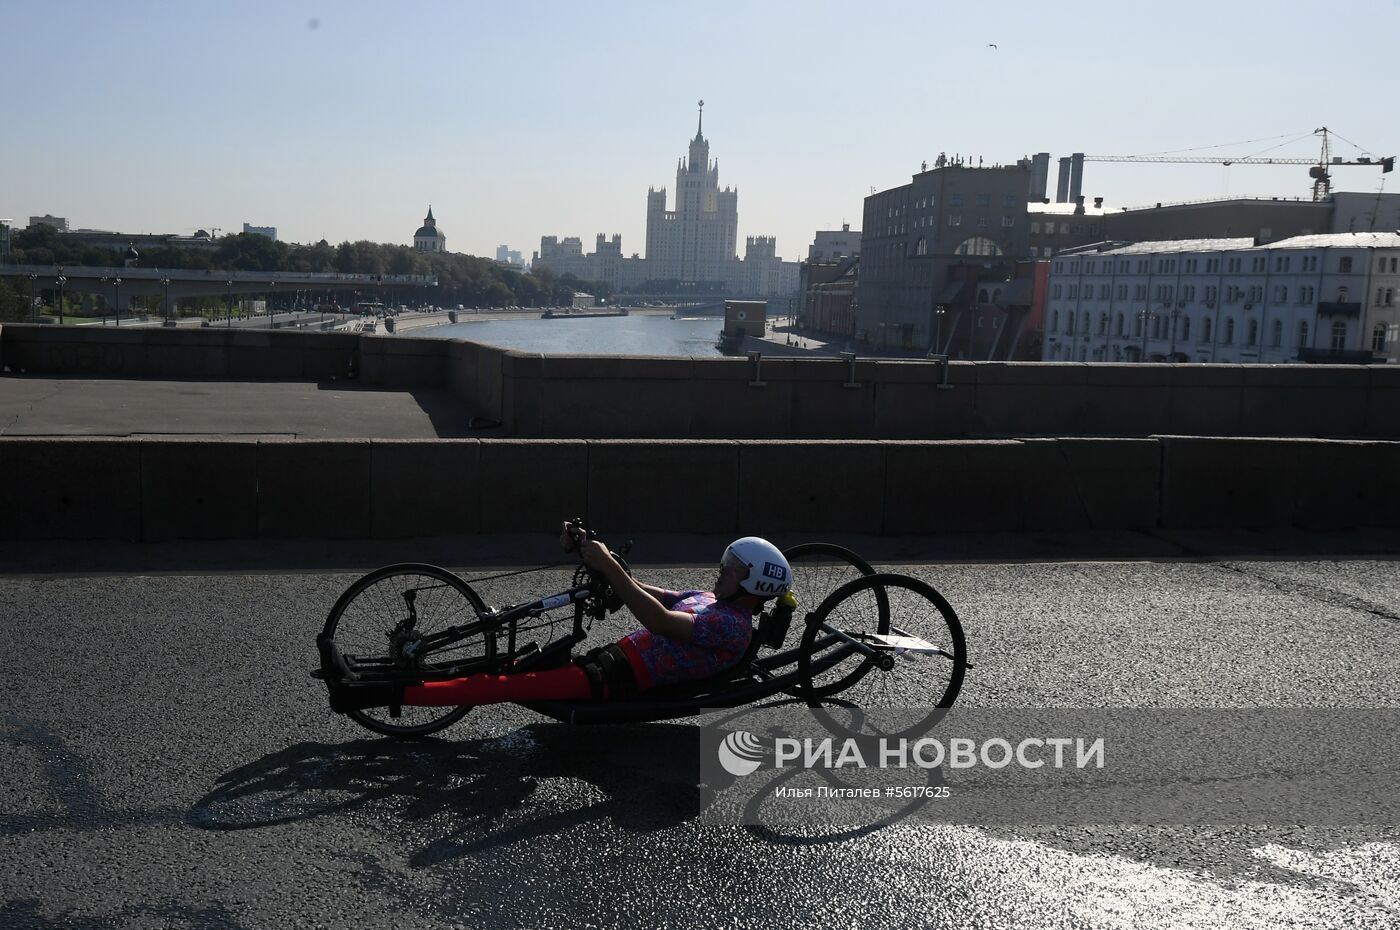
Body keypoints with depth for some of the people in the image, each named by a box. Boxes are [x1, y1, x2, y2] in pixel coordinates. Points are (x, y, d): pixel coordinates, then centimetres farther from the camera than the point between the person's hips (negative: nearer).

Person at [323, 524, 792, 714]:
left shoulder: (733, 625, -10)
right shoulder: (705, 600, 20)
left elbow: (658, 622, -25)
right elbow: (638, 590, 19)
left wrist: (608, 567, -27)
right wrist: (587, 550, 6)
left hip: (621, 680, -9)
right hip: (613, 656, 9)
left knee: (509, 685, -19)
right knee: (505, 668, -1)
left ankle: (385, 695, -21)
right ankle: (375, 687, -2)